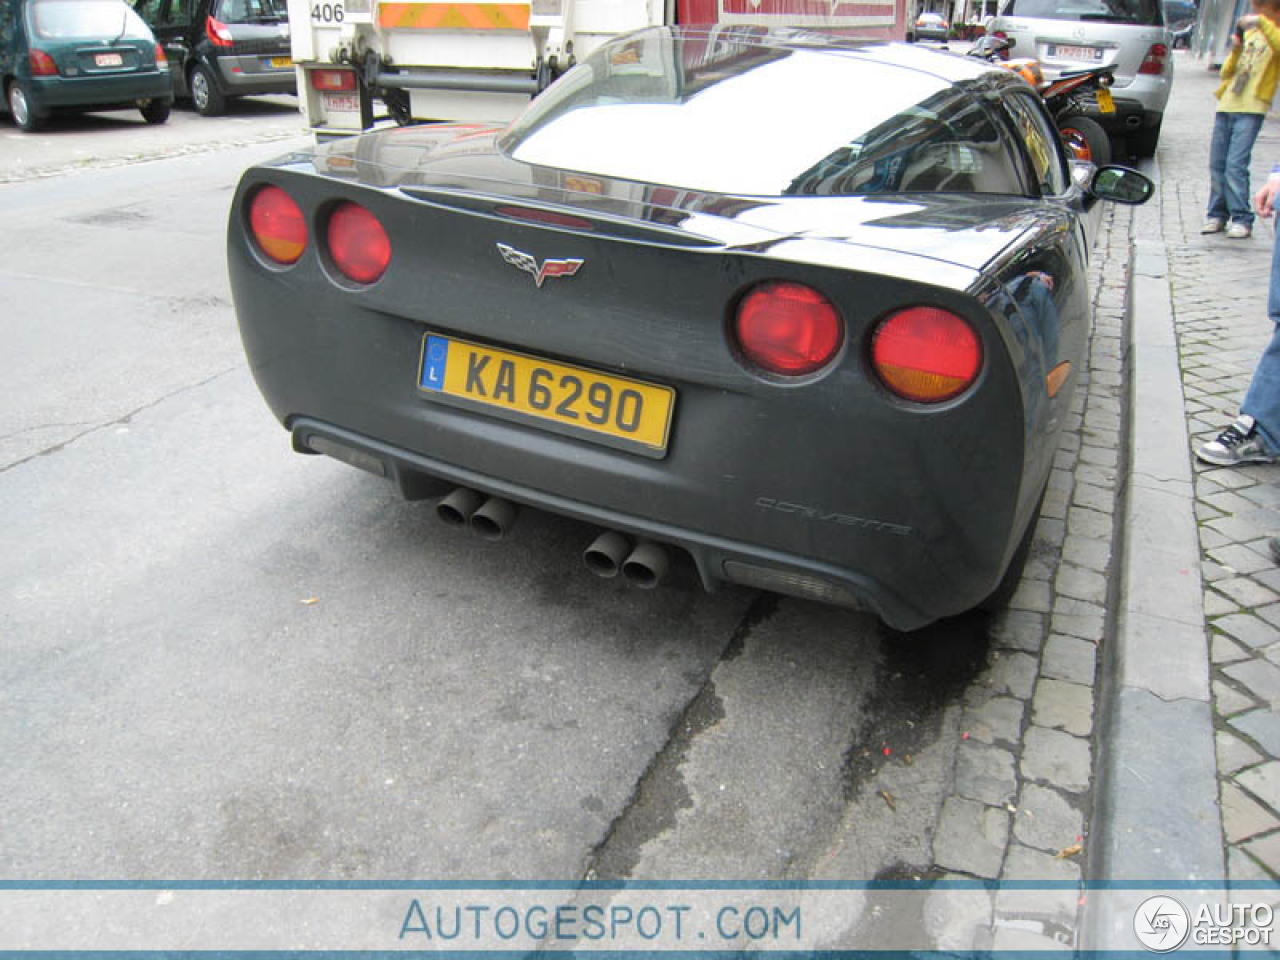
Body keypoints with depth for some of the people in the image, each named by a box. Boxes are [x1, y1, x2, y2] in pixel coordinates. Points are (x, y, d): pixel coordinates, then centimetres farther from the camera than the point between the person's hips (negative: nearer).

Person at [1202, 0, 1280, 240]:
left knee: (1235, 164, -13)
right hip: (1226, 105, 6)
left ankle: (1241, 219, -7)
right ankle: (1217, 215, 14)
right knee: (1217, 164, 4)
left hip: (1251, 109, -6)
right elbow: (1225, 73, 16)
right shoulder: (1248, 34, 20)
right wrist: (1235, 52, -1)